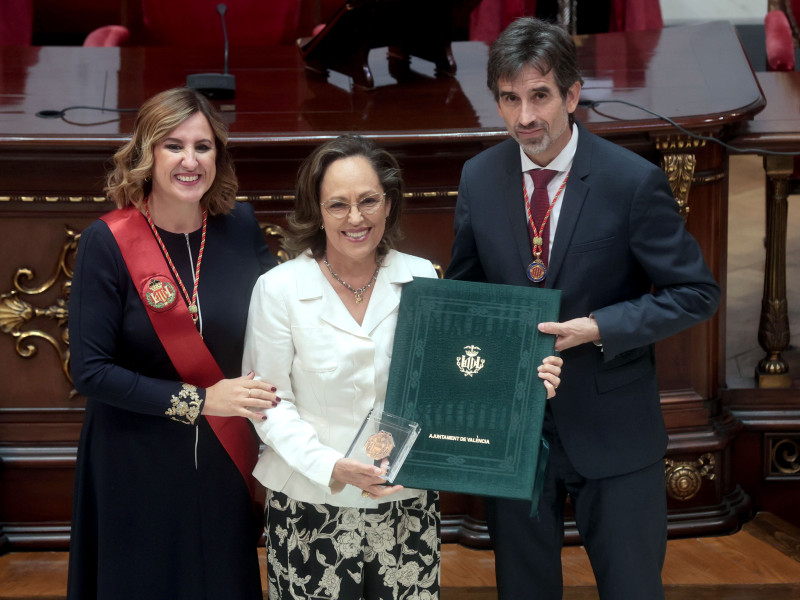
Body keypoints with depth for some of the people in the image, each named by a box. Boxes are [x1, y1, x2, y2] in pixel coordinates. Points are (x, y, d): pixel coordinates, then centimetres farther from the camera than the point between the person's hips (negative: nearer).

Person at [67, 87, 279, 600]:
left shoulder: (239, 227, -3)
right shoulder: (109, 243, -14)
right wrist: (198, 401, -19)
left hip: (224, 460, 3)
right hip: (137, 468, -3)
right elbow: (91, 371, -15)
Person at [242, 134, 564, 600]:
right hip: (312, 509, -2)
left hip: (408, 504, 2)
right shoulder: (279, 289, -7)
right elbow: (271, 404, -6)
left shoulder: (421, 278, 0)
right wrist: (331, 467, -20)